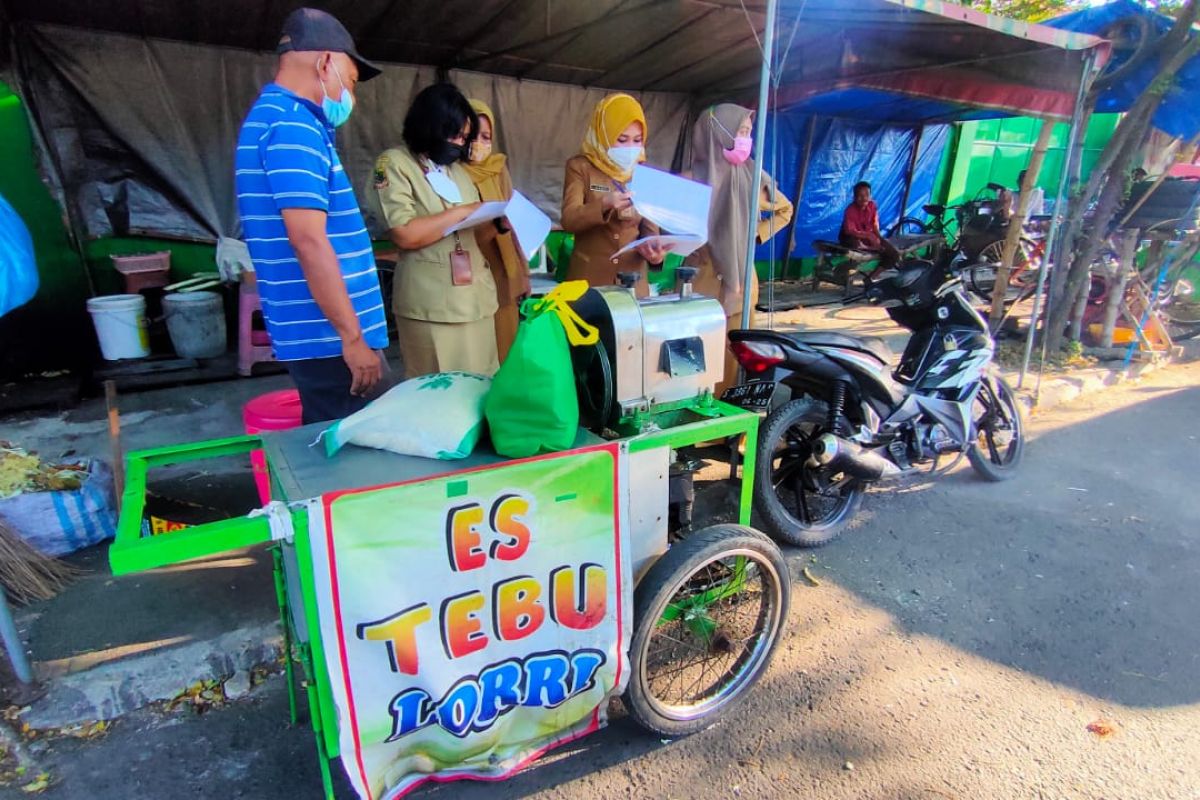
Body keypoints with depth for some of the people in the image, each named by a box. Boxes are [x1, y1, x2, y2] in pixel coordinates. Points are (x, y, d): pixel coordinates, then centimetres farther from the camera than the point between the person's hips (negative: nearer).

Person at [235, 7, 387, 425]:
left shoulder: (275, 117, 19)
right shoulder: (293, 124, -14)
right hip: (328, 338, -10)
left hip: (318, 331, 10)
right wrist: (353, 337, -21)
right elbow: (309, 240, -22)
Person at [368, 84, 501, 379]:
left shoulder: (457, 169, 20)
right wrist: (464, 212, -9)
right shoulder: (395, 163, 0)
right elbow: (405, 234, -14)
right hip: (430, 304, -6)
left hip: (476, 297, 6)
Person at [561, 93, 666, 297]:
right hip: (589, 278, -3)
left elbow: (650, 225, 5)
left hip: (633, 279, 3)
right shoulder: (580, 167, -2)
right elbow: (569, 219, -14)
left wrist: (652, 248, -17)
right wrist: (604, 205, -32)